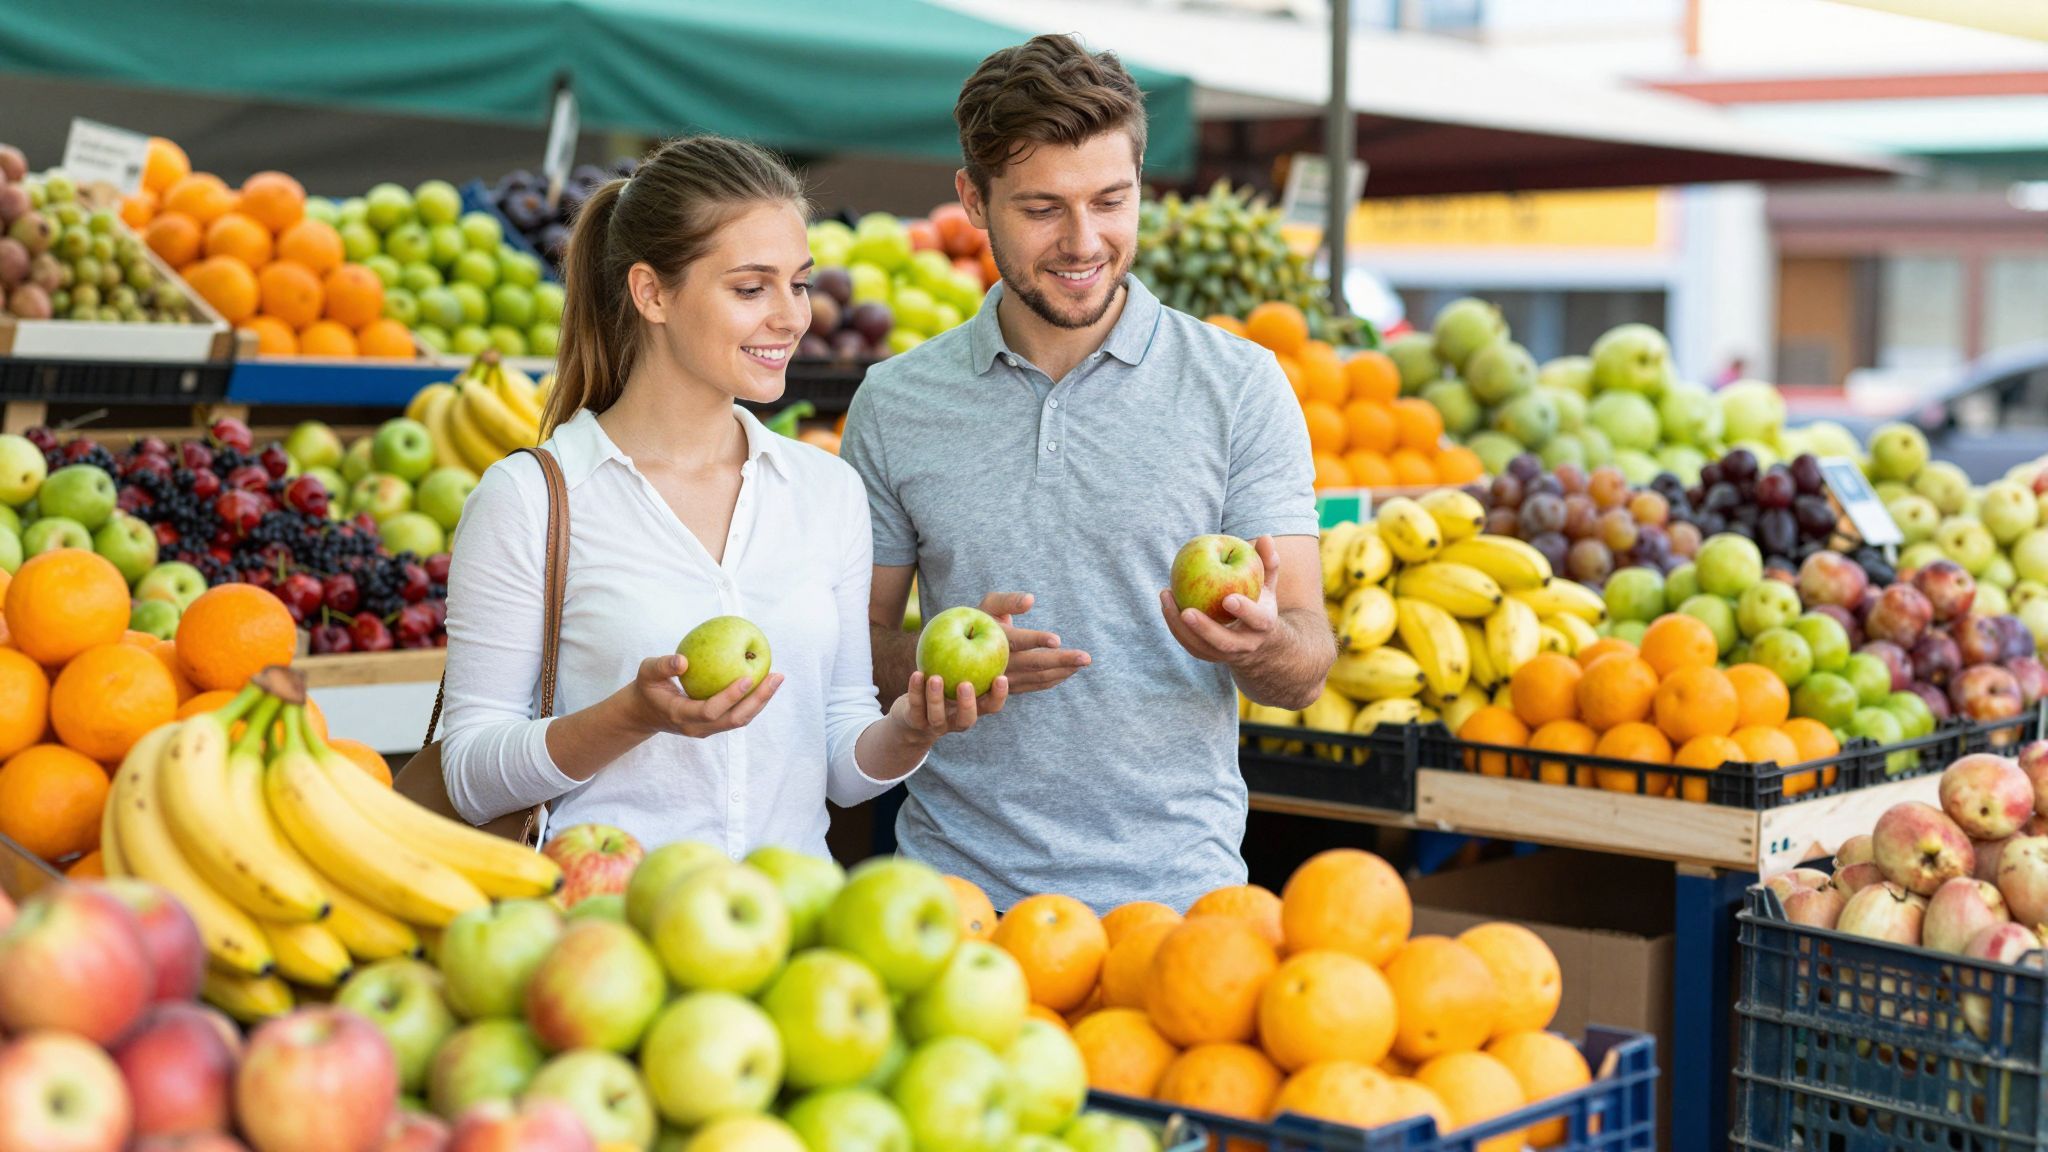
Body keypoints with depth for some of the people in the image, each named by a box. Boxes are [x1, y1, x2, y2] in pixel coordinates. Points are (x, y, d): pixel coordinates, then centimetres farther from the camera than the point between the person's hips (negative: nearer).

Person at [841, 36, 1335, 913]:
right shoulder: (894, 404, 4)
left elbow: (1305, 672, -3)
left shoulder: (1240, 386, -1)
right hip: (955, 893, 1)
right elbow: (853, 646, 8)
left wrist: (1258, 641, -26)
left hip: (1172, 891, -1)